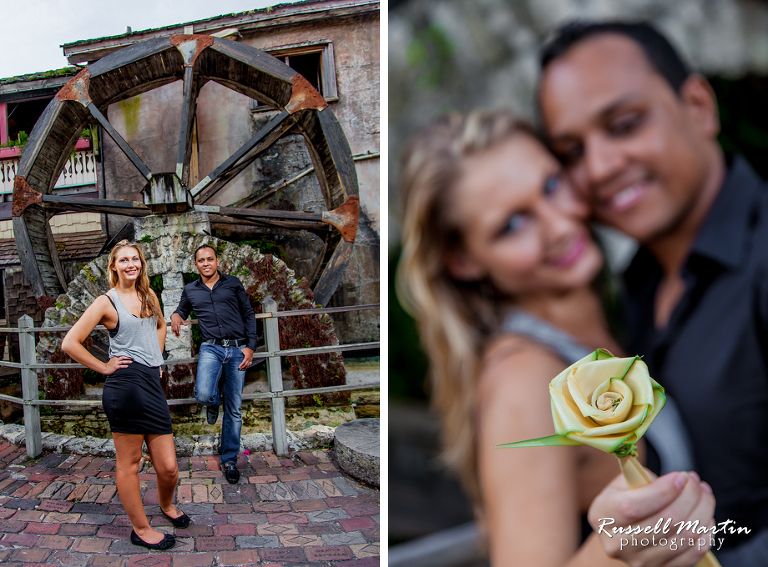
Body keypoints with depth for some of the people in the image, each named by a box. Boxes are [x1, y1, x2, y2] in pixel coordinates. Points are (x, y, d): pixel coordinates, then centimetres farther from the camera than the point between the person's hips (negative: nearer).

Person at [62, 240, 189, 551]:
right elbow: (70, 343, -6)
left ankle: (166, 504, 38)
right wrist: (104, 367, -3)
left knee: (168, 468, 8)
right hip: (125, 383, -6)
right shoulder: (107, 302, -2)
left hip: (152, 383, 6)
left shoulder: (149, 295, 15)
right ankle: (141, 529, 20)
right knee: (129, 464, 5)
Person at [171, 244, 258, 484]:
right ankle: (215, 400, 13)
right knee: (203, 395, -26)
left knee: (234, 409, 3)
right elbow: (182, 310, 31)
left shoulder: (233, 284, 8)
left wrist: (250, 346, -2)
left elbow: (249, 315, 9)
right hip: (211, 348, 0)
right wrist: (176, 315, 6)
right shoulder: (190, 290, 13)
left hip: (238, 349, 0)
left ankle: (229, 460, 18)